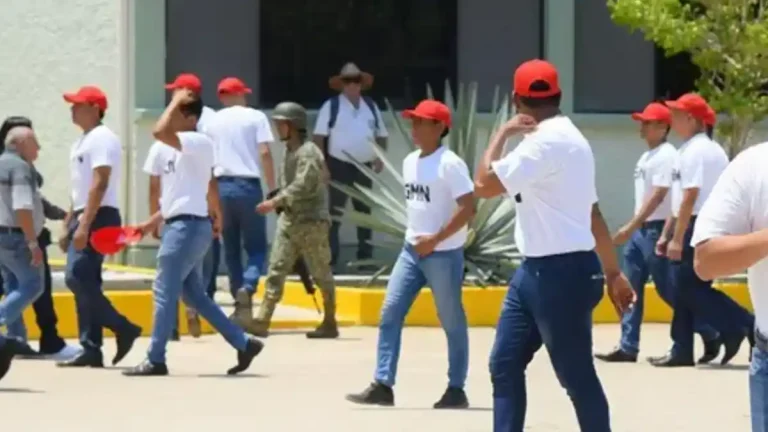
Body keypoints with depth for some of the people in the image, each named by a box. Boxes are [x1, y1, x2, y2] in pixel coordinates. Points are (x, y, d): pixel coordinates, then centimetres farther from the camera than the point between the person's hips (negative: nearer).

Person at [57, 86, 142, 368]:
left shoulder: (102, 139, -12)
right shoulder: (82, 142, 19)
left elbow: (99, 184, -21)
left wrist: (84, 225, -26)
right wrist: (67, 227, 21)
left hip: (98, 218, -10)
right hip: (83, 218, 10)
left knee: (77, 278, -17)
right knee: (84, 282, 6)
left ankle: (123, 328, -11)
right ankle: (91, 349, 6)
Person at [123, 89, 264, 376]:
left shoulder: (198, 143, -14)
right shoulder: (170, 148, 15)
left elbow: (159, 132, -31)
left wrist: (176, 102, -18)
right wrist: (154, 221, 20)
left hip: (189, 226, -10)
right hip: (179, 225, 10)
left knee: (164, 292, -5)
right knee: (193, 295, 13)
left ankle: (155, 360, 2)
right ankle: (244, 344, 17)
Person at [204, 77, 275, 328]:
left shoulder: (212, 122, 11)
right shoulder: (256, 117, 2)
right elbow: (264, 153, -8)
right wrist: (272, 189, -3)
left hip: (222, 185, 3)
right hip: (248, 185, -3)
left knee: (231, 249, 11)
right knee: (256, 246, 3)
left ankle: (241, 306, 11)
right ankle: (247, 287, -24)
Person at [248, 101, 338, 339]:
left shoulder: (308, 152, -14)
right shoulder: (289, 151, 14)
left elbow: (302, 186, -25)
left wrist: (275, 202, -29)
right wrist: (280, 204, 10)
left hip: (310, 221, -8)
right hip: (288, 219, 8)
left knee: (321, 274, 3)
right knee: (276, 270, -2)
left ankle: (330, 323, 12)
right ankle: (262, 321, -8)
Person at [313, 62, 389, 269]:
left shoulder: (371, 106, 10)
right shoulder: (331, 106, -5)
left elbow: (381, 135, 17)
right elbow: (319, 136, -8)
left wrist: (380, 157, 0)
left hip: (364, 167, 5)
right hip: (339, 166, -5)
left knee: (364, 212, 10)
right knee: (335, 213, -6)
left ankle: (365, 257, 18)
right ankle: (330, 259, -6)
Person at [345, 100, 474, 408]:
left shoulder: (450, 164, -14)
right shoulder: (410, 162, 11)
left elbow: (468, 208, -19)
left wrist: (435, 239, -19)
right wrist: (415, 236, 13)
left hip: (443, 254, -8)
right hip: (411, 250, 8)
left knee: (452, 322, 3)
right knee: (390, 314, 0)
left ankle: (456, 390, 11)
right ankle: (382, 385, 0)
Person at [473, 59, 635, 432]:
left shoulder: (548, 141, -18)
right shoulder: (560, 138, 15)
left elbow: (483, 185, -21)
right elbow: (592, 212, 20)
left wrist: (502, 133, -7)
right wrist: (613, 273, 23)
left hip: (562, 274, -10)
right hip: (535, 271, 10)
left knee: (577, 377, -3)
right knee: (505, 364, 10)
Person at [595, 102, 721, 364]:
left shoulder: (667, 156, -14)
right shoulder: (646, 157, 16)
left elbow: (658, 196, -22)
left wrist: (630, 227, -26)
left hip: (657, 230, -9)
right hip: (640, 230, 9)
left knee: (668, 290, -4)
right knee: (631, 289, 5)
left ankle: (710, 335, 8)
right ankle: (628, 347, 6)